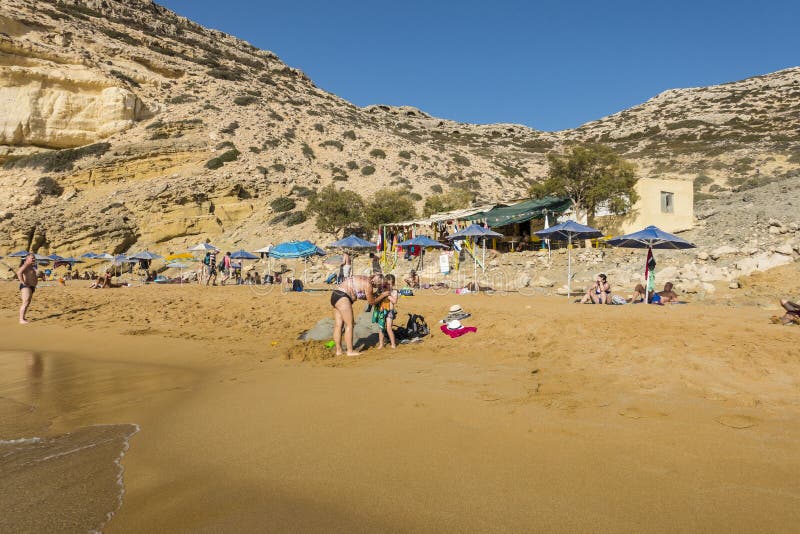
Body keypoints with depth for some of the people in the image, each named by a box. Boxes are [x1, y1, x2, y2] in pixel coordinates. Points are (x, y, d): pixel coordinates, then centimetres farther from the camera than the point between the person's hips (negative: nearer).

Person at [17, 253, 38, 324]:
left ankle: (23, 318, 22)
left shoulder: (31, 266, 20)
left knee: (27, 303, 14)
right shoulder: (26, 265, -12)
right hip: (26, 287, -11)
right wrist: (22, 282, -26)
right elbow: (19, 273, -30)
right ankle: (21, 320, -18)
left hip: (31, 287, 11)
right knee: (25, 303, -16)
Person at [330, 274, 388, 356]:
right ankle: (350, 351, -1)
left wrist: (373, 294, 27)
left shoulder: (363, 280, 17)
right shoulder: (368, 285, -9)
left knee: (338, 325, 9)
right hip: (342, 297, -10)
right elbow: (371, 302, 2)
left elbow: (360, 296, 29)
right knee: (349, 325, -4)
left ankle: (338, 351, 12)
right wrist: (383, 295, 11)